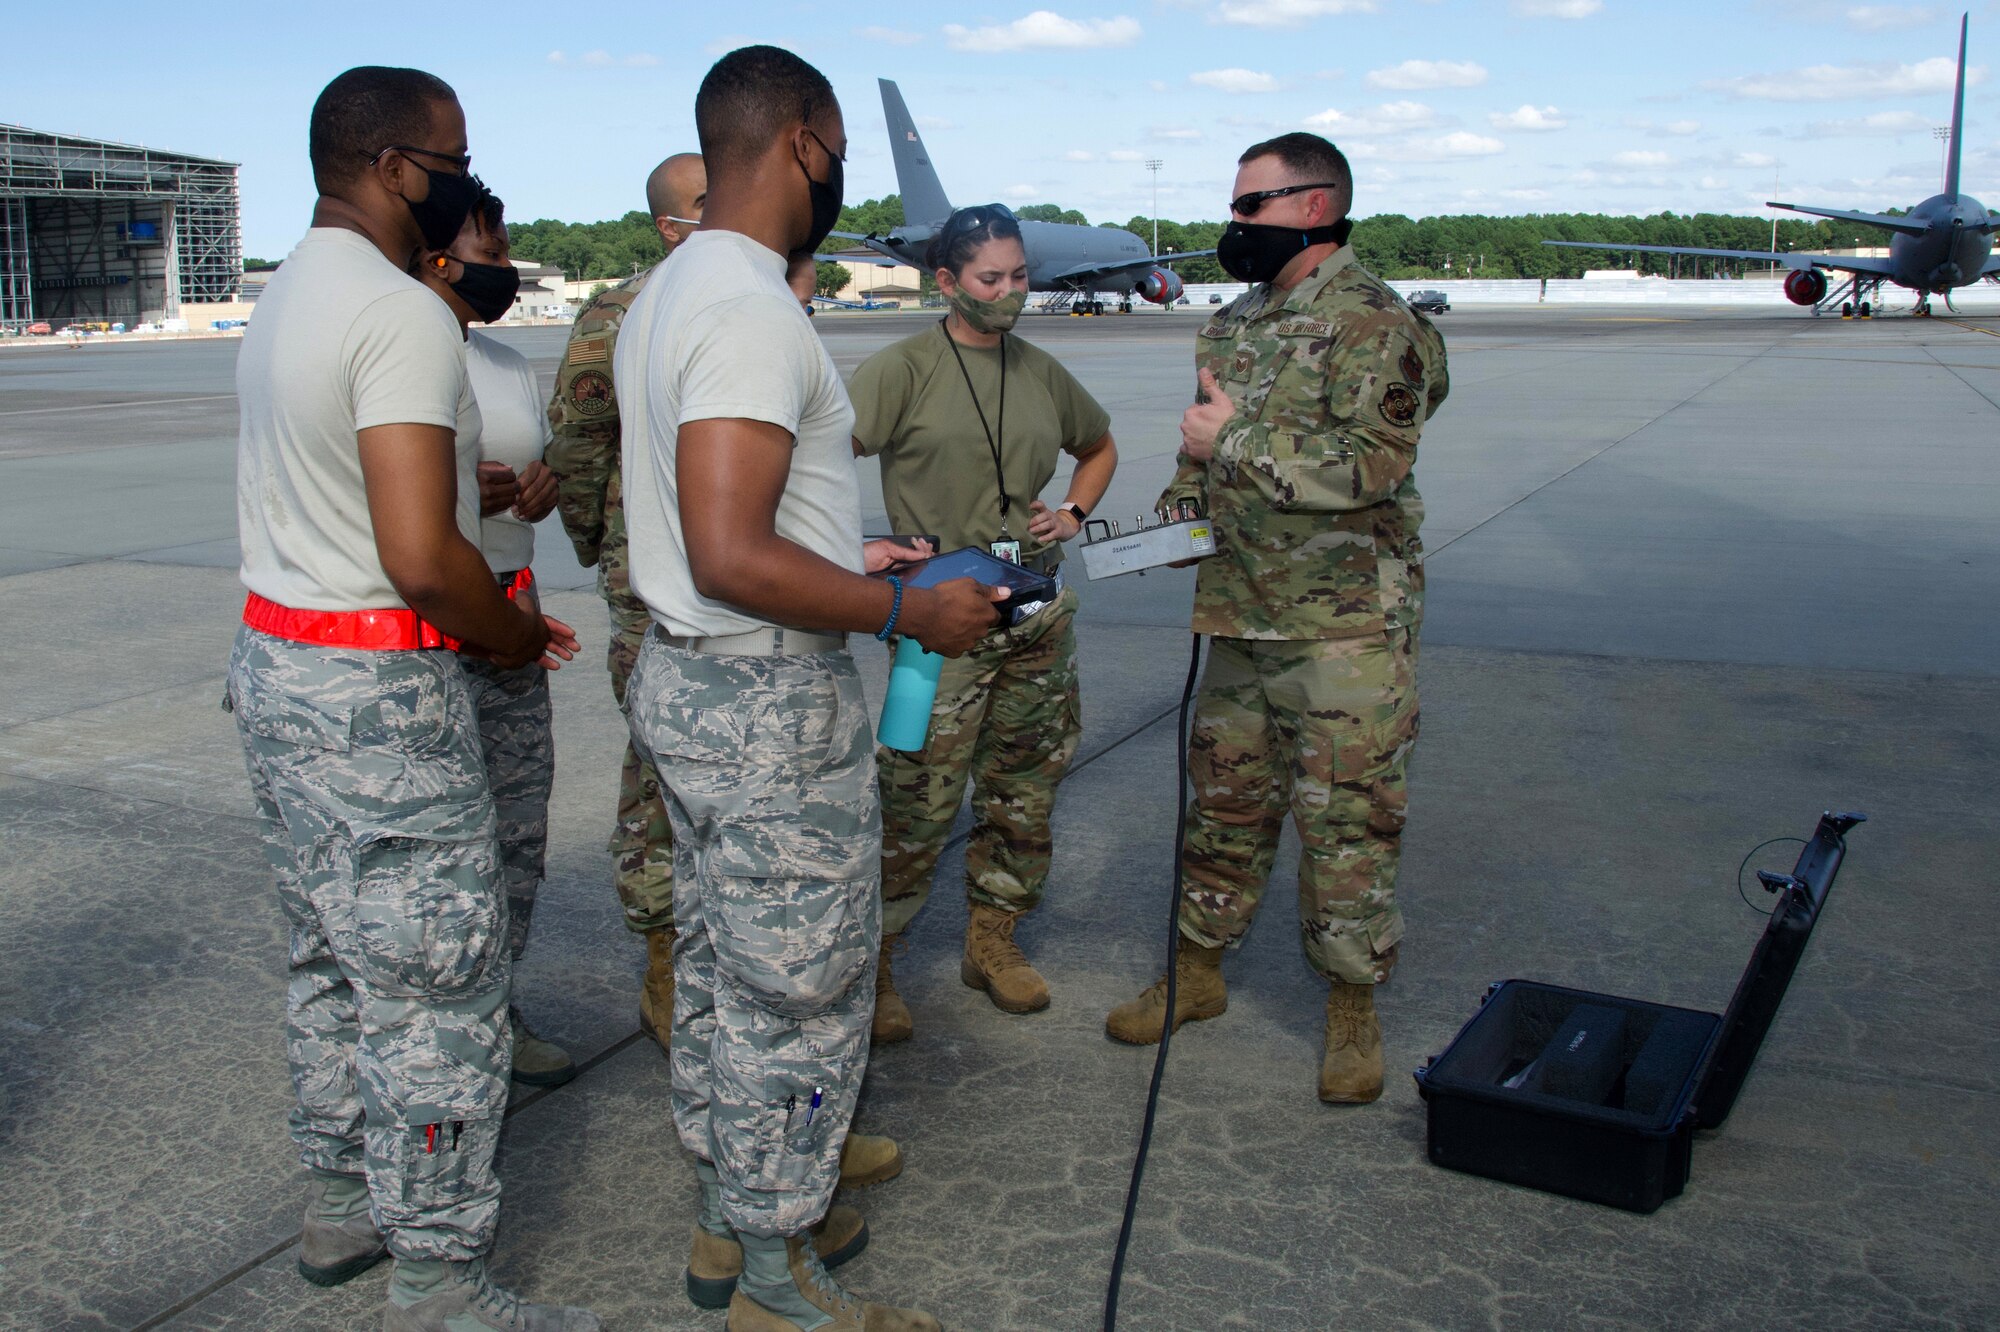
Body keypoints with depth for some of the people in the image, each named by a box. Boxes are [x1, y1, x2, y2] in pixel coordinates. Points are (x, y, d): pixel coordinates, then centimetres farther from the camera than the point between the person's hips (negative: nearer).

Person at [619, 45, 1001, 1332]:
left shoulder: (669, 293, 12)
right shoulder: (754, 310, -22)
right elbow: (732, 559, -30)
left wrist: (845, 555, 17)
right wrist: (908, 613, -20)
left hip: (686, 680, 11)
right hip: (770, 707, -11)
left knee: (720, 968, 21)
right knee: (801, 994, 4)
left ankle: (728, 1211, 38)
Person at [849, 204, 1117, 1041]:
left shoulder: (1042, 373, 12)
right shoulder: (905, 369, -7)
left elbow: (1099, 447, 29)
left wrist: (1072, 515, 13)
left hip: (1039, 610, 6)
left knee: (1025, 786, 13)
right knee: (917, 799, -5)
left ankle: (993, 941, 29)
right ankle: (872, 962, 8)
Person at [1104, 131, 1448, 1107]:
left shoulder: (1373, 324, -11)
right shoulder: (1233, 326, 14)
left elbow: (1372, 463, -23)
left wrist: (1237, 442, -17)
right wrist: (1176, 512, 6)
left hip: (1346, 625, -7)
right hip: (1240, 614, 7)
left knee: (1347, 818, 1)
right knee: (1225, 800, 15)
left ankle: (1353, 1011, 16)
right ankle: (1197, 972, 30)